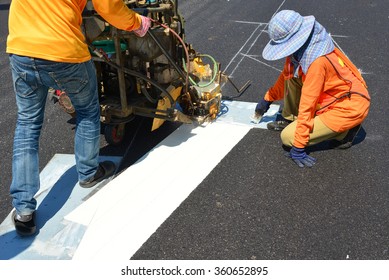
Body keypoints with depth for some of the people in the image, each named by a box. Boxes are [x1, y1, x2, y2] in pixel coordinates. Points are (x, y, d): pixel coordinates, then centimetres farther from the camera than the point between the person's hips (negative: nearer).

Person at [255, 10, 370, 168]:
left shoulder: (317, 61, -31)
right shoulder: (301, 46, -5)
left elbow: (307, 105, -28)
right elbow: (286, 75, 14)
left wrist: (298, 147, -23)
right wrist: (268, 99, 19)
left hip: (350, 107, -8)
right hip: (334, 95, 8)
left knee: (288, 137, -13)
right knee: (291, 74, 0)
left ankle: (344, 131, 0)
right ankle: (290, 120, 14)